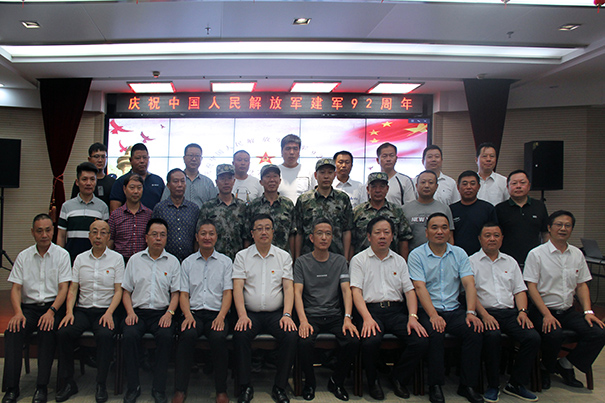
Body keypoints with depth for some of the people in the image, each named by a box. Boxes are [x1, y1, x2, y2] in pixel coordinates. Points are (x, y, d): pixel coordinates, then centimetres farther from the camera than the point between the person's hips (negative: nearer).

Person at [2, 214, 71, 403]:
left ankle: (41, 388, -25)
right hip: (29, 307, 2)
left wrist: (51, 311, -19)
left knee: (47, 330, -32)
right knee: (12, 331, -27)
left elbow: (64, 288, -2)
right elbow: (16, 288, 6)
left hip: (52, 307, -2)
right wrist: (18, 312, -13)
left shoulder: (61, 255, 5)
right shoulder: (23, 256, 12)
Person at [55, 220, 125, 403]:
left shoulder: (116, 258, 5)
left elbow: (118, 290, 0)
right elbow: (73, 288, 10)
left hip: (105, 310, -3)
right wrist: (69, 311, -7)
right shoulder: (80, 259, 13)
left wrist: (109, 313, -14)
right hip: (82, 310, 3)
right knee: (63, 332, -24)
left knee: (105, 335, -32)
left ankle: (101, 385, -17)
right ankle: (67, 383, -9)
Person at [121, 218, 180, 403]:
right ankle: (132, 387, -14)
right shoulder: (135, 260, 13)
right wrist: (130, 312, -4)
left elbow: (176, 293, 8)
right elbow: (126, 291, 13)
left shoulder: (172, 261, 11)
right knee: (130, 335, -29)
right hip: (138, 311, 1)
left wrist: (169, 312, -8)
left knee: (166, 336, -31)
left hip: (162, 312, -1)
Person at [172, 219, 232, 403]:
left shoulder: (225, 262, 13)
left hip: (216, 313, -1)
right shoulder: (187, 263, 16)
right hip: (194, 313, 1)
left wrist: (221, 317, -11)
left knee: (219, 337, -32)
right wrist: (188, 315, -9)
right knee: (187, 335, -32)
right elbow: (184, 294, 10)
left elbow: (227, 293, 5)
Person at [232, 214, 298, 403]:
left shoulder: (284, 256, 10)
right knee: (240, 335, -30)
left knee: (291, 335, -26)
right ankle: (245, 387, -12)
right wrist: (242, 315, -16)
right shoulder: (242, 256, 8)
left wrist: (287, 315, -12)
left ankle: (280, 387, -9)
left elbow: (288, 287, 3)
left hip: (276, 313, 1)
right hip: (250, 313, 0)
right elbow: (237, 287, -1)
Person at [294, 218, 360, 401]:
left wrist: (347, 318, -16)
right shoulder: (302, 262, 4)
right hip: (311, 315, -2)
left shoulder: (340, 261, 10)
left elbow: (346, 290, 1)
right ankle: (309, 382, 1)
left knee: (353, 341, -25)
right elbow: (297, 292, -5)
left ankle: (337, 381, 3)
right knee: (304, 342, -31)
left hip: (335, 315, 2)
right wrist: (303, 320, -20)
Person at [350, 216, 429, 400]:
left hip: (397, 310, 4)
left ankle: (398, 378, 7)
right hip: (371, 309, -3)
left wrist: (413, 317, -6)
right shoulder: (359, 260, 7)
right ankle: (373, 381, -1)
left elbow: (410, 290, 12)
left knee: (421, 341, -21)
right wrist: (367, 318, -19)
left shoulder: (399, 261, 18)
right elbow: (356, 291, -3)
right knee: (370, 340, -33)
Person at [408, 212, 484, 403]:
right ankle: (435, 385, -12)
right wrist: (433, 315, -23)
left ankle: (468, 385, -7)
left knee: (475, 331, -23)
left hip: (454, 310, 3)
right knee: (435, 333, -32)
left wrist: (471, 312, -15)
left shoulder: (459, 253, 11)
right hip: (429, 311, -3)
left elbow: (469, 283, 0)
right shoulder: (417, 255, 0)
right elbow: (420, 287, -10)